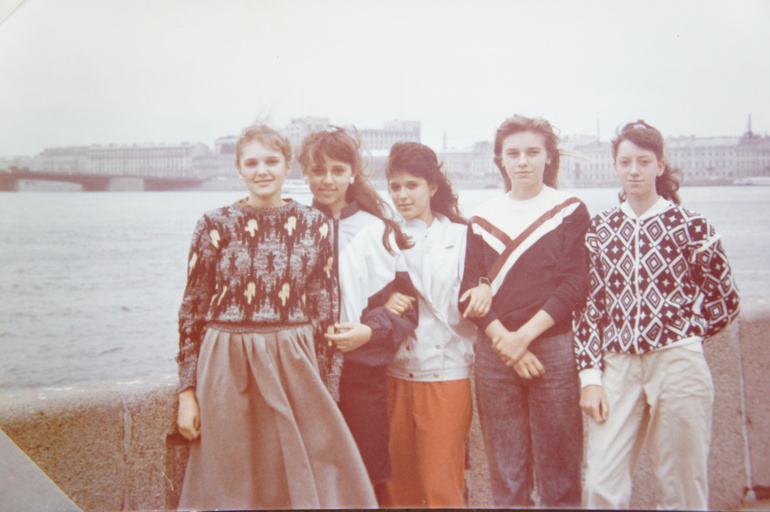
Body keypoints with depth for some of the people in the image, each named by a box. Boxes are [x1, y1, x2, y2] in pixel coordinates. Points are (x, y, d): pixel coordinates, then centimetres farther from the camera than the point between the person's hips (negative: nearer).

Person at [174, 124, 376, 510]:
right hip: (228, 372, -1)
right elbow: (192, 310, 1)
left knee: (304, 480, 3)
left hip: (295, 366, 1)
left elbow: (325, 308, 7)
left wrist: (320, 370, 3)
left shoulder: (314, 224, 3)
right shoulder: (215, 225, 0)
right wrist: (187, 390, -2)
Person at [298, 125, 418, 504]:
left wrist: (370, 331, -11)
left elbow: (408, 305, 4)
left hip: (363, 369, 0)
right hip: (306, 371, 0)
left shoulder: (379, 231, 4)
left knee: (368, 478, 5)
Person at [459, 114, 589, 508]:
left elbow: (573, 285, -5)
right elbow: (470, 290, 5)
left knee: (558, 465, 2)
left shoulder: (570, 210, 4)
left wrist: (525, 335, -13)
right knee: (504, 471, 7)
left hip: (554, 347, -2)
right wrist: (503, 338, -9)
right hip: (495, 350, 2)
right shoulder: (483, 218, 11)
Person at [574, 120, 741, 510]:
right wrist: (590, 377, 0)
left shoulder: (690, 226, 0)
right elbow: (589, 308, 6)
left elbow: (726, 302, 8)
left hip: (677, 364, -2)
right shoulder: (599, 229, 7)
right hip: (618, 365, 2)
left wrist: (680, 334, 10)